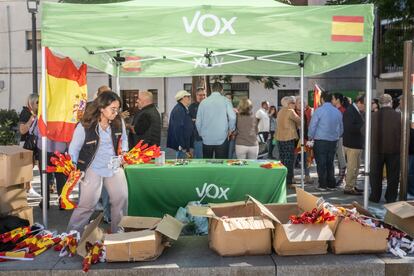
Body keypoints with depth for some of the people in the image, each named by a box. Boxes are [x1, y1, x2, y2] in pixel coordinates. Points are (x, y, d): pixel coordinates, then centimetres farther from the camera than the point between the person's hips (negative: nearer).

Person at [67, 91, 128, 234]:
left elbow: (123, 139, 15)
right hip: (93, 168, -4)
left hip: (114, 167, 5)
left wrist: (124, 152, 1)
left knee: (121, 199, 7)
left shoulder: (119, 122, -6)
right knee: (87, 204, -5)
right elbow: (74, 149, -8)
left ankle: (118, 232, 27)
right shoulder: (85, 126, -17)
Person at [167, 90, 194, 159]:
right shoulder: (178, 110, -16)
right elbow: (178, 129, -23)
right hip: (181, 146, -10)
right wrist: (183, 147, -23)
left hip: (185, 145, 10)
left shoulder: (184, 109, 16)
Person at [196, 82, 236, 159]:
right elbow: (232, 117, -13)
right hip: (222, 139, -2)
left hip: (206, 139, 2)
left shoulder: (203, 102, 3)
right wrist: (230, 129, 4)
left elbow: (198, 122, 3)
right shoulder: (225, 101, -2)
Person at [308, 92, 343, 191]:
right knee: (330, 163, 15)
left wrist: (310, 137, 6)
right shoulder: (338, 112, 4)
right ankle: (331, 184, 18)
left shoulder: (319, 111, -11)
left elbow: (312, 126, -9)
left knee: (321, 163, 4)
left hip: (321, 141, -5)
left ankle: (323, 185, 7)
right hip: (333, 141, 5)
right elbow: (341, 128, 12)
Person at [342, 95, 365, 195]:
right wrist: (362, 127, -22)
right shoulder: (349, 111, -16)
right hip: (352, 144, -10)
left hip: (357, 144, 10)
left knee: (355, 167, 17)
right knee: (352, 167, -4)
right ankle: (348, 188, 4)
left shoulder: (358, 112, 13)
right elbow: (349, 128, -26)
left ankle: (352, 186, 26)